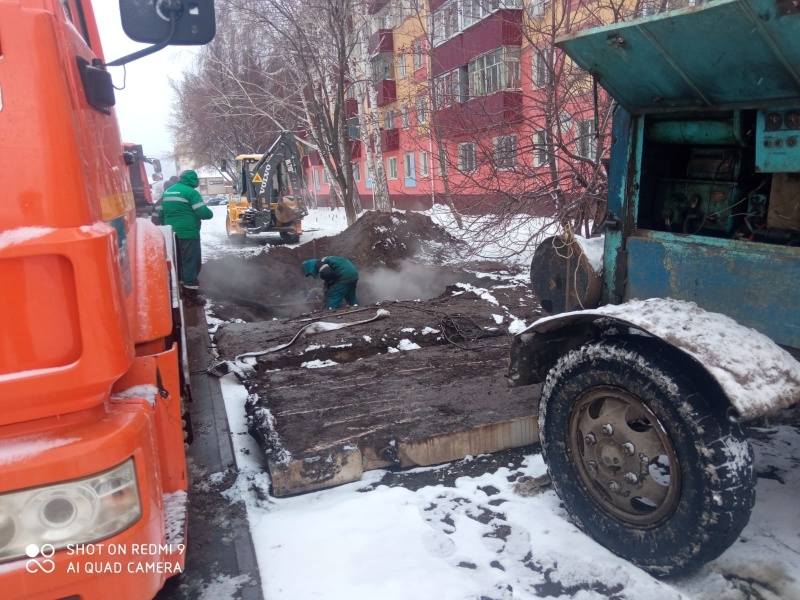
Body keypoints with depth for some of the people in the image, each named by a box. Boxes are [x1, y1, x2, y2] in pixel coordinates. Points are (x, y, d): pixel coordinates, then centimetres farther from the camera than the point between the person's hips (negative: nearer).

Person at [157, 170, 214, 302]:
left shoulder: (167, 191, 16)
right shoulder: (190, 191, -9)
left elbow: (161, 213, 19)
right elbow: (203, 212, -15)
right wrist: (210, 214, 5)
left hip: (171, 233, 8)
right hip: (188, 233, -8)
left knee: (178, 261, 16)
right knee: (191, 262, -2)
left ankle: (185, 287, 25)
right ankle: (190, 292, -2)